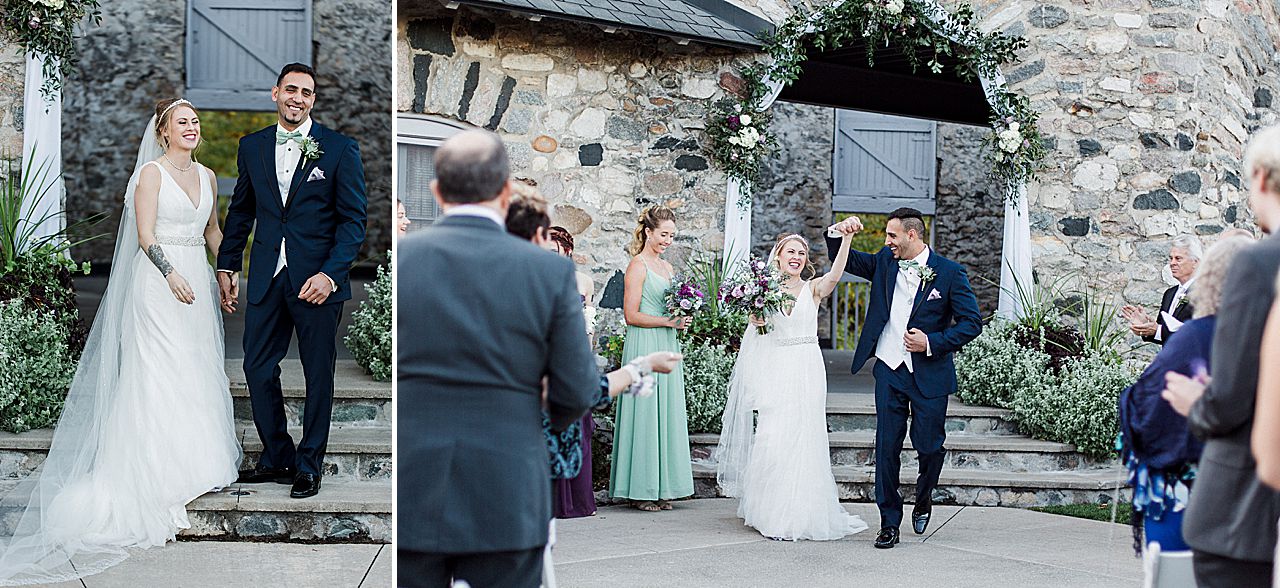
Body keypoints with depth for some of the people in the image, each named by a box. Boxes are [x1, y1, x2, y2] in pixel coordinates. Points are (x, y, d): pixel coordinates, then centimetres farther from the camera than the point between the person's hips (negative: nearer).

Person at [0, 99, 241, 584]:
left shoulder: (207, 176, 14)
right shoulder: (151, 172, -5)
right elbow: (145, 236, -11)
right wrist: (171, 272, -23)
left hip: (196, 280, 6)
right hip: (158, 279, -6)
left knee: (198, 371, 7)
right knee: (158, 374, -7)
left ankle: (196, 459, 16)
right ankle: (157, 475, -5)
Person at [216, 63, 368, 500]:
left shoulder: (339, 149, -3)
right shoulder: (252, 147, 9)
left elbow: (353, 219, -5)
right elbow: (240, 211, 18)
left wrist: (330, 273, -15)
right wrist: (227, 265, 14)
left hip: (318, 279, -3)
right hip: (266, 279, 4)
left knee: (318, 375, 6)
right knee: (257, 369, 7)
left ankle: (309, 464, 21)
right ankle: (277, 457, 24)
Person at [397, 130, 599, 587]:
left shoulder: (399, 257, -4)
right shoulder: (551, 271, -5)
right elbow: (578, 392, -2)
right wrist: (555, 417, 20)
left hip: (410, 495, 0)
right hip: (508, 499, 0)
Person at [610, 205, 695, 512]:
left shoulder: (667, 267, 17)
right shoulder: (638, 265, -8)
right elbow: (631, 315, -13)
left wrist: (683, 317, 4)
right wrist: (668, 321, -17)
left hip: (666, 348, 8)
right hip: (644, 346, -8)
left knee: (666, 414, 8)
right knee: (645, 414, -4)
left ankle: (660, 487, 14)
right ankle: (641, 489, 3)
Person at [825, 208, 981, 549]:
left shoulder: (949, 272, -5)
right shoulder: (885, 262, 7)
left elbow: (972, 323, -5)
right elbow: (843, 261, 14)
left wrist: (933, 342, -15)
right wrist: (838, 233, -6)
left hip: (929, 374, -3)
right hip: (889, 371, 3)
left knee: (930, 446, 4)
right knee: (887, 448, 1)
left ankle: (923, 498, 35)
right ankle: (889, 523, 9)